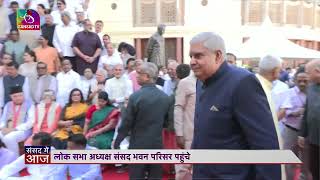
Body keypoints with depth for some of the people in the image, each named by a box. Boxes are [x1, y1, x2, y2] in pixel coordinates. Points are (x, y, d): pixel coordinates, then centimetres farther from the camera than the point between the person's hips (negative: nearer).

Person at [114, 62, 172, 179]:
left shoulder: (135, 96, -14)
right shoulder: (165, 97, 1)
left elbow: (127, 123, -10)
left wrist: (117, 142, 1)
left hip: (139, 144, -4)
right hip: (157, 144, 4)